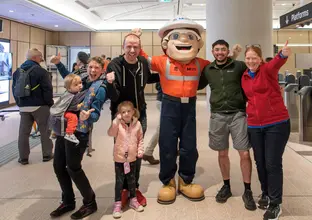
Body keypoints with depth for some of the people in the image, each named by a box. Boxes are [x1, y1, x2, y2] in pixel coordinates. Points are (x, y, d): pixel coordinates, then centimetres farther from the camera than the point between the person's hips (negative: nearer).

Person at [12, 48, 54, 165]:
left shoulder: (17, 72, 9)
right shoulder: (41, 71, -13)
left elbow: (14, 89, 14)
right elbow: (47, 90, -15)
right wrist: (50, 103, -1)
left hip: (23, 107, 5)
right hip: (40, 106, -5)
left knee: (23, 132, 8)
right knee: (44, 131, 8)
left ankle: (23, 157, 12)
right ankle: (47, 155, 16)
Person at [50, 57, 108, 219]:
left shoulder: (100, 88, -9)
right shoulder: (82, 81, 11)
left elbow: (96, 114, -16)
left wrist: (87, 116, -37)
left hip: (78, 132, -7)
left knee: (73, 168, -3)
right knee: (58, 166, 10)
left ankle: (90, 203, 17)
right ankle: (68, 201, 27)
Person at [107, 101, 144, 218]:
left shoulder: (137, 124, -2)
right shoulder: (117, 124, -11)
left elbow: (140, 139, 8)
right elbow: (110, 133, -29)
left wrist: (140, 150, 1)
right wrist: (116, 121, -39)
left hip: (132, 158, 3)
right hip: (119, 158, -3)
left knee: (132, 180, 18)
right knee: (119, 181, 4)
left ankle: (133, 200, 34)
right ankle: (117, 204, 15)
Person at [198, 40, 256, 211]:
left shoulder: (239, 66, -1)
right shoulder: (208, 70, 7)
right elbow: (197, 86, 21)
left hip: (238, 114, -2)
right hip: (218, 116, 2)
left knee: (244, 154, -4)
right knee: (222, 153, 11)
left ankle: (247, 191, 12)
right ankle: (226, 186, 29)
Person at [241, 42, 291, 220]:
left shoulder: (267, 69, -8)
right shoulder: (244, 77, 8)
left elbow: (276, 63, -32)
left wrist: (283, 55, -53)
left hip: (277, 123, -5)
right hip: (255, 126, 5)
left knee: (273, 163, -3)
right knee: (260, 163, 14)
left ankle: (276, 204, 11)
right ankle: (266, 194, 35)